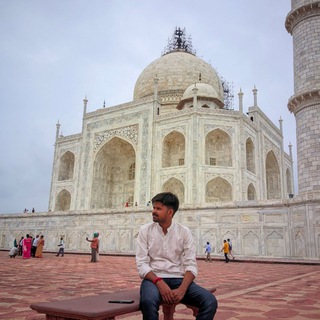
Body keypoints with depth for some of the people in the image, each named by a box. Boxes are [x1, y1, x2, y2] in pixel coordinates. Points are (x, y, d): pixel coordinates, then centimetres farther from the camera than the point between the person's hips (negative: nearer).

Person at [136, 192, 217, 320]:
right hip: (154, 279, -2)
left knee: (210, 301, -23)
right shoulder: (145, 230, 1)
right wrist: (159, 283, -24)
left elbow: (191, 265, -3)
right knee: (148, 301, -38)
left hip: (178, 279, 2)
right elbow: (142, 264, -6)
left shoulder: (184, 232, 3)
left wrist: (182, 289, -21)